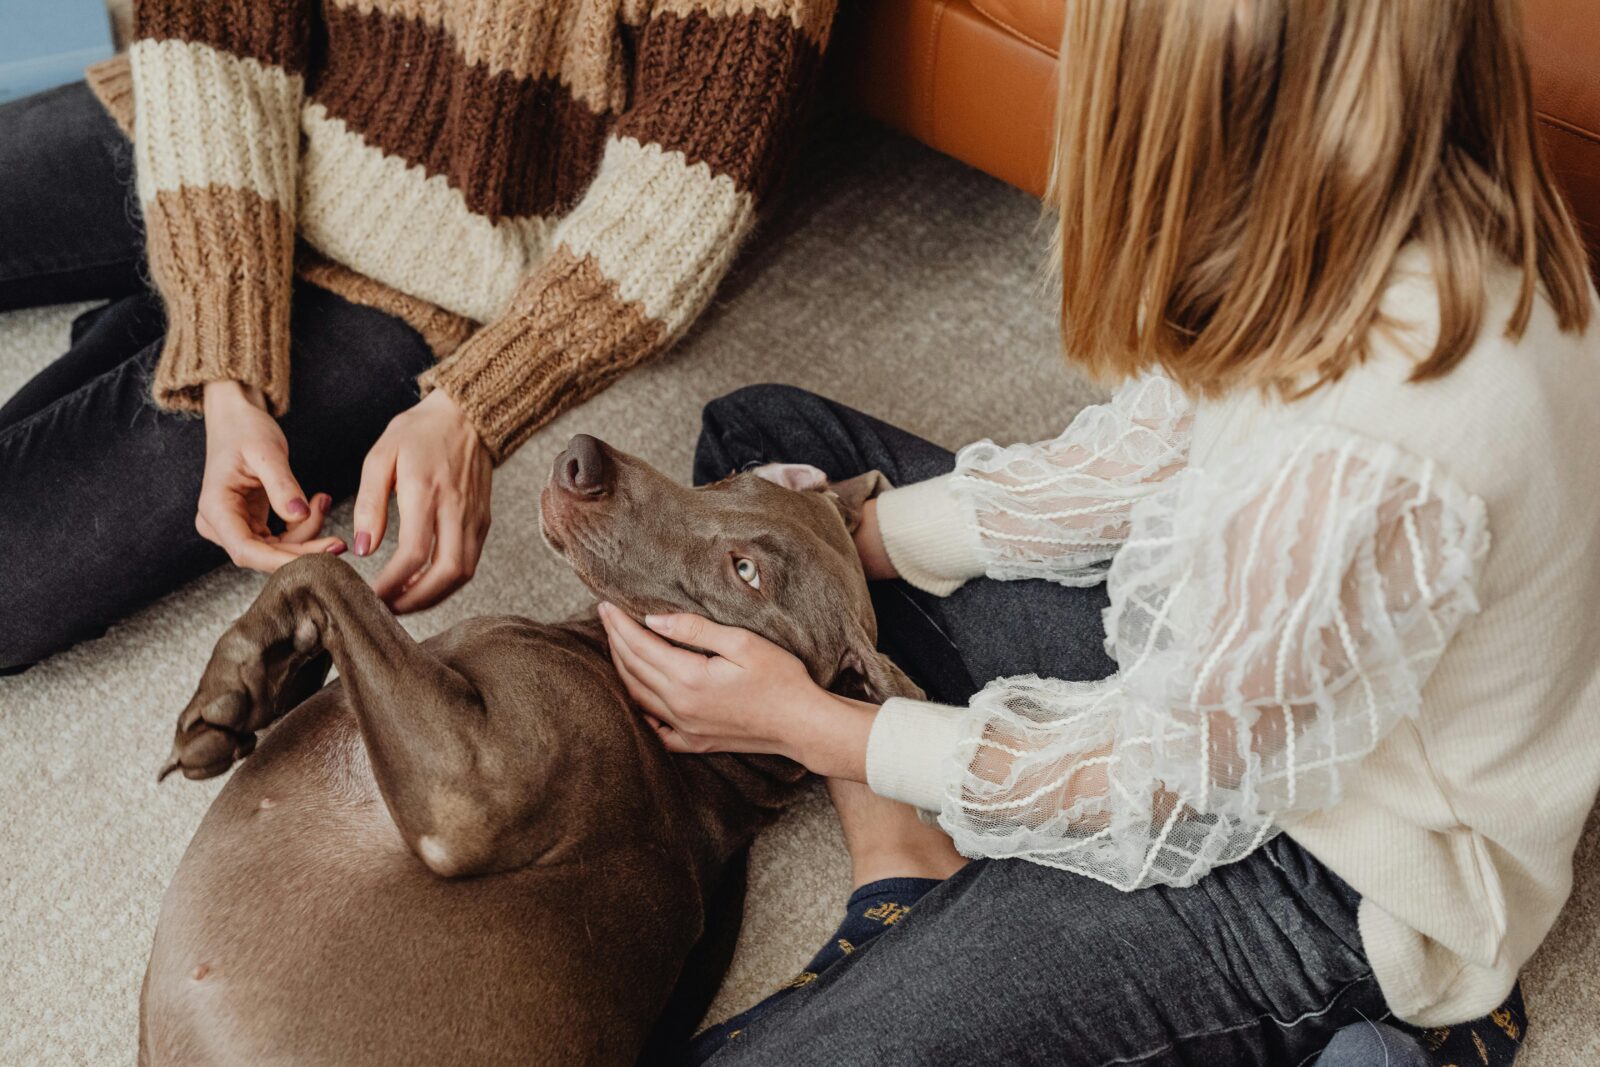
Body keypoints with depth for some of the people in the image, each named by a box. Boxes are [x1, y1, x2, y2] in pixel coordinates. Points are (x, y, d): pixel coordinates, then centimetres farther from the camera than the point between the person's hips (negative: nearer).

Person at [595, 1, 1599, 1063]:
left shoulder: (1359, 459, -38)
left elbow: (1164, 780, -23)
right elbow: (1137, 457, 0)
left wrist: (805, 721, -15)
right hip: (1220, 659, 9)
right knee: (763, 436, 8)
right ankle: (903, 875, 2)